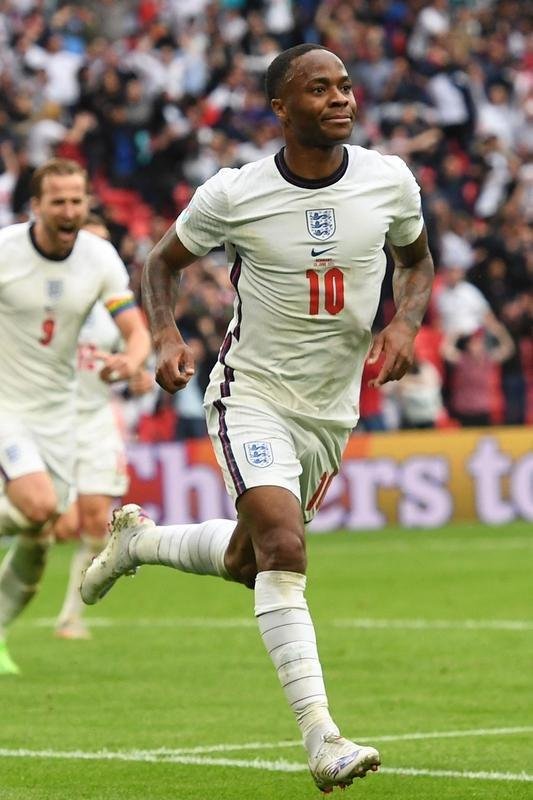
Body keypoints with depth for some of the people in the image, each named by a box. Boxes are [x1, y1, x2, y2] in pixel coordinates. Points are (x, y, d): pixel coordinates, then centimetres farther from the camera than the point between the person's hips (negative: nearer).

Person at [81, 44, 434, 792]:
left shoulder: (390, 182, -7)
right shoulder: (233, 195, -14)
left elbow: (417, 259, 13)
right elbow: (163, 261, 4)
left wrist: (405, 324, -7)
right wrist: (166, 338, -14)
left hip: (332, 409, 5)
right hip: (252, 394, -4)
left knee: (247, 561, 17)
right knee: (283, 545, -24)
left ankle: (138, 539, 48)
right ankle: (320, 737, -27)